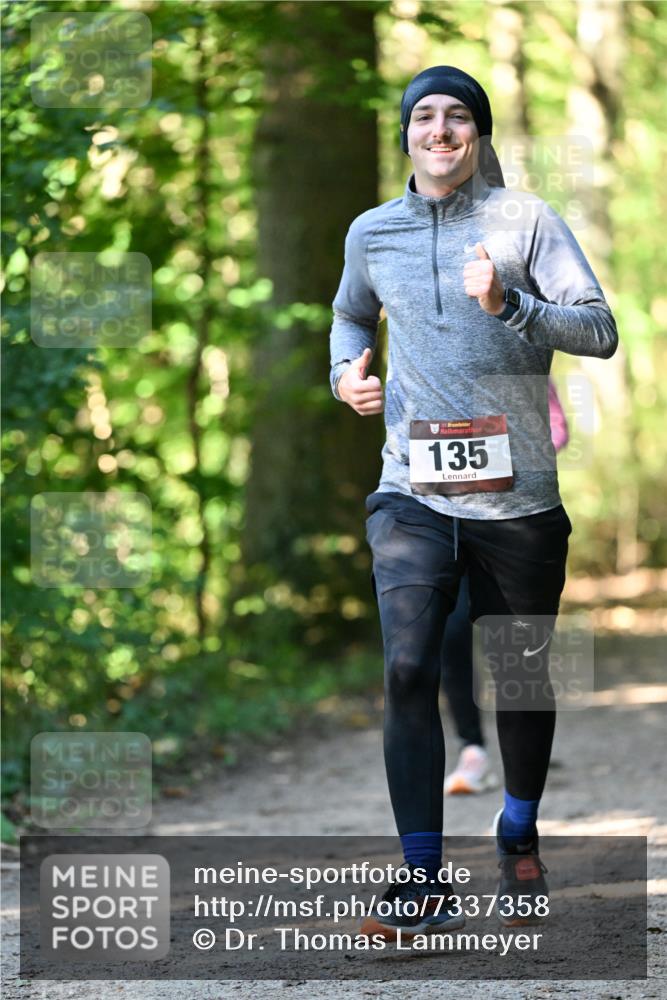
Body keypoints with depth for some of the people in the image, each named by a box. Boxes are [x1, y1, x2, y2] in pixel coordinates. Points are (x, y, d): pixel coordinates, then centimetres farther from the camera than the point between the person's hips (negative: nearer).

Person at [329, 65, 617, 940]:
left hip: (517, 498, -1)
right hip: (413, 495, 1)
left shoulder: (525, 221, -1)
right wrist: (345, 370, 8)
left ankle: (519, 835, 38)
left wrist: (509, 306, -23)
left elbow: (600, 331, -9)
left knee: (523, 673, 12)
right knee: (408, 671, -16)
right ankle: (423, 880, -13)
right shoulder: (372, 232, 9)